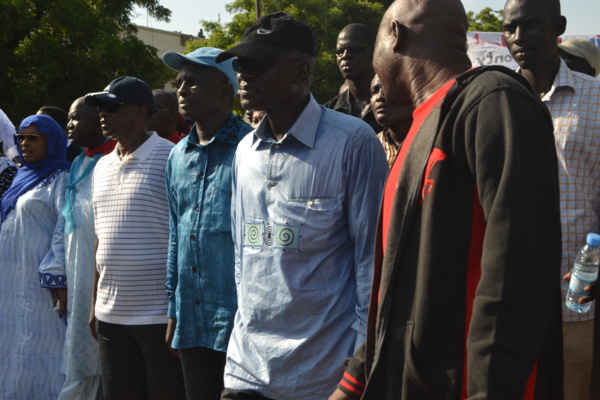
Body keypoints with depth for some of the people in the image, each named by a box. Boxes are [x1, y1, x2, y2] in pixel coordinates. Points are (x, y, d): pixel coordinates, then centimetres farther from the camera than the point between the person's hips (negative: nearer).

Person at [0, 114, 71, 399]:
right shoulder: (23, 178, 19)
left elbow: (66, 231, -13)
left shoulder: (60, 179, -5)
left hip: (40, 286, -8)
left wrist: (59, 279, -20)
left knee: (37, 350, -7)